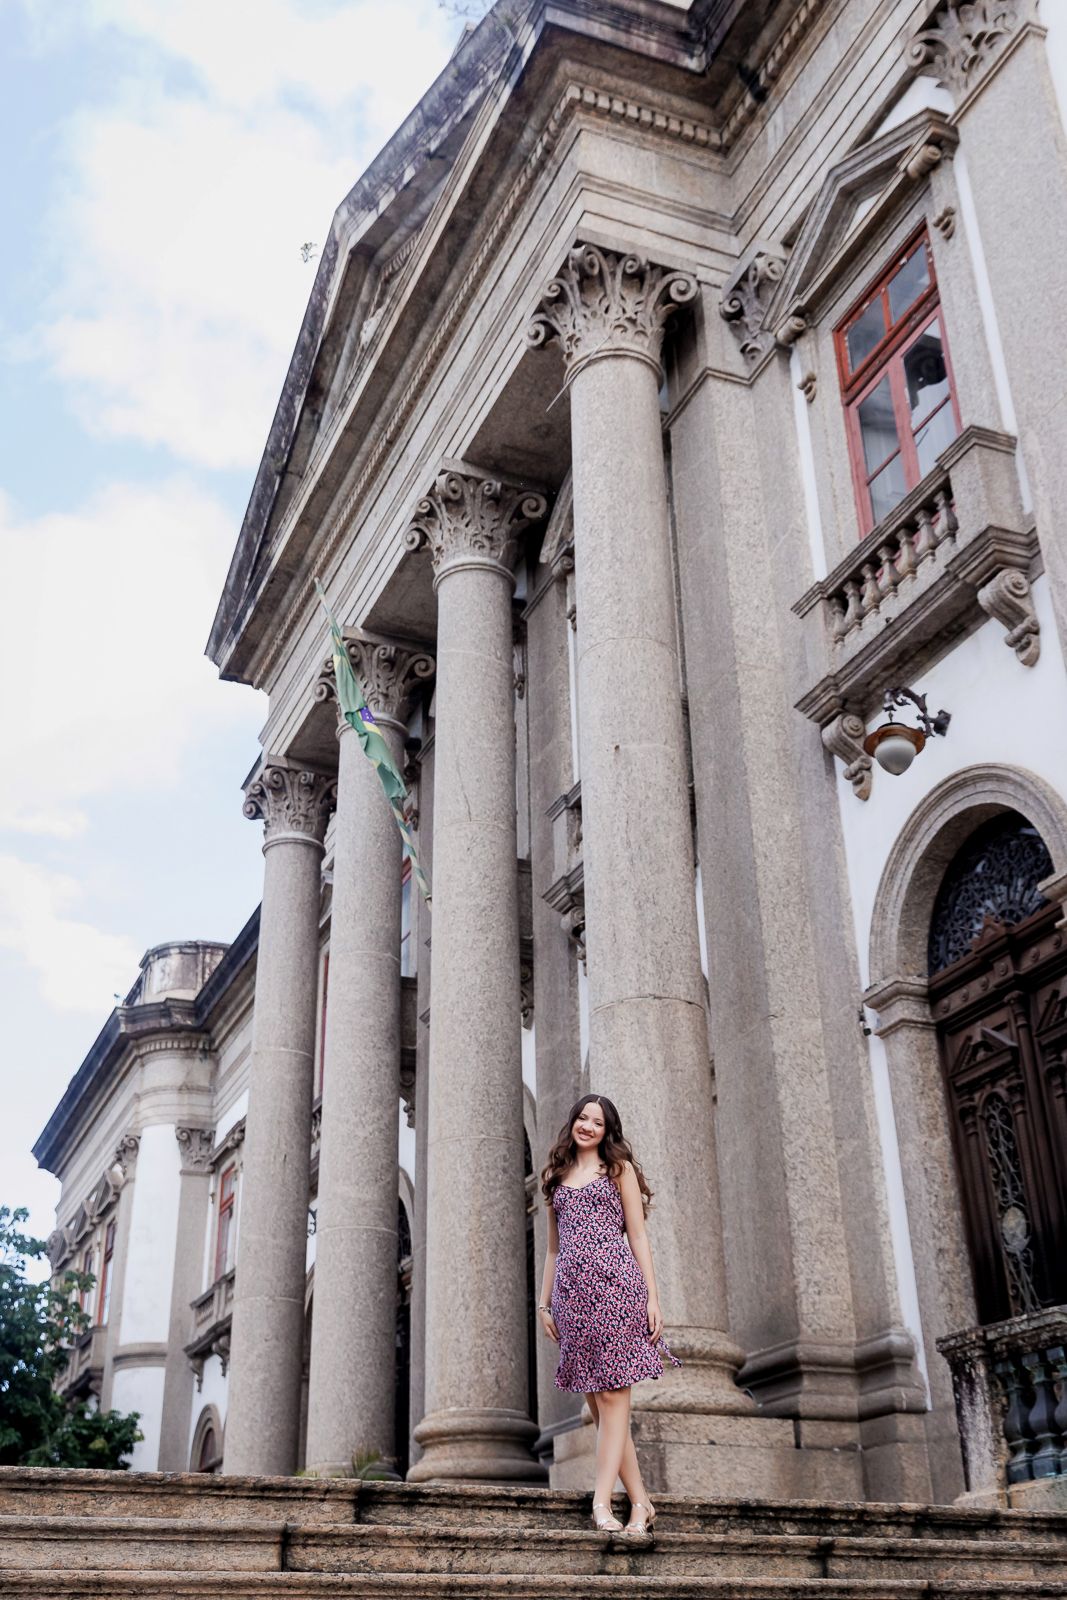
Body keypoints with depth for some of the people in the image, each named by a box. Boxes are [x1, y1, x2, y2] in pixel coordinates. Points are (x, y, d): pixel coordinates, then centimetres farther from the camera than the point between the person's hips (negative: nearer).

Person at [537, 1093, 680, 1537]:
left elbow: (638, 1236, 4)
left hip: (614, 1283, -4)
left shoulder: (619, 1168, 10)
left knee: (611, 1396, -9)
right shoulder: (555, 1176, 20)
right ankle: (640, 1502, 6)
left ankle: (602, 1502, -13)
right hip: (571, 1291, 4)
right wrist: (544, 1303, 14)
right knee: (596, 1402, 1)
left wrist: (652, 1297, -4)